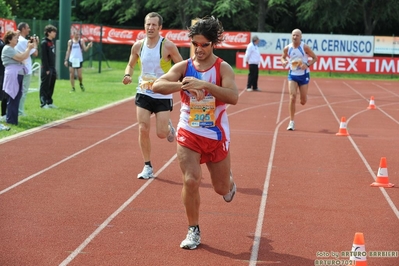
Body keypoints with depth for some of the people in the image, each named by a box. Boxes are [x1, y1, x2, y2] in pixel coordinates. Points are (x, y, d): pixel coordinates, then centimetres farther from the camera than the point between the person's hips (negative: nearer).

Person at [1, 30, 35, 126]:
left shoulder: (13, 49, 22)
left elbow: (24, 57, 22)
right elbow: (21, 58, -19)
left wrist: (29, 48, 11)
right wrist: (29, 48, -9)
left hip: (18, 75, 10)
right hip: (12, 76, -10)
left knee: (16, 98, 10)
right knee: (13, 98, -7)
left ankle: (13, 119, 15)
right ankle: (10, 120, -4)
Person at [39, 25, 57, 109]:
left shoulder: (52, 41, 14)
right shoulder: (44, 43, -12)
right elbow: (44, 57, -16)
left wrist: (53, 68, 14)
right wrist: (46, 69, -18)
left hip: (52, 68, 8)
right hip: (47, 68, -8)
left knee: (51, 86, 12)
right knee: (45, 86, -3)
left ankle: (49, 102, 19)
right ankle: (43, 103, 0)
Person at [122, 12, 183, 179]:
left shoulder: (168, 46, -13)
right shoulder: (138, 46, -1)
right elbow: (131, 65, 14)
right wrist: (128, 75, -7)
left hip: (163, 96, -3)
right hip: (143, 93, 3)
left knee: (161, 133, -5)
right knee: (143, 129, -4)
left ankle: (169, 127, 35)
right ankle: (148, 167, 9)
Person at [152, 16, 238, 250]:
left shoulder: (223, 68, -12)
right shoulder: (184, 67, -5)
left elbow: (233, 97, -28)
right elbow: (158, 85, -17)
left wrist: (204, 85, -39)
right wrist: (182, 84, -34)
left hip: (216, 136, -1)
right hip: (189, 134, 1)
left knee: (222, 189, 11)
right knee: (191, 181, -13)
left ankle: (229, 182, 51)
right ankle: (194, 230, 5)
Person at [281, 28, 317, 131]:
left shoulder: (305, 47, -11)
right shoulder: (287, 48, -3)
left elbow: (315, 58, -4)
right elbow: (283, 57, 15)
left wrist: (307, 65, -21)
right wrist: (283, 62, -9)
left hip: (303, 75, -1)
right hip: (292, 75, 1)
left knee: (303, 101, 6)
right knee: (292, 97, -15)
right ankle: (291, 122, -7)